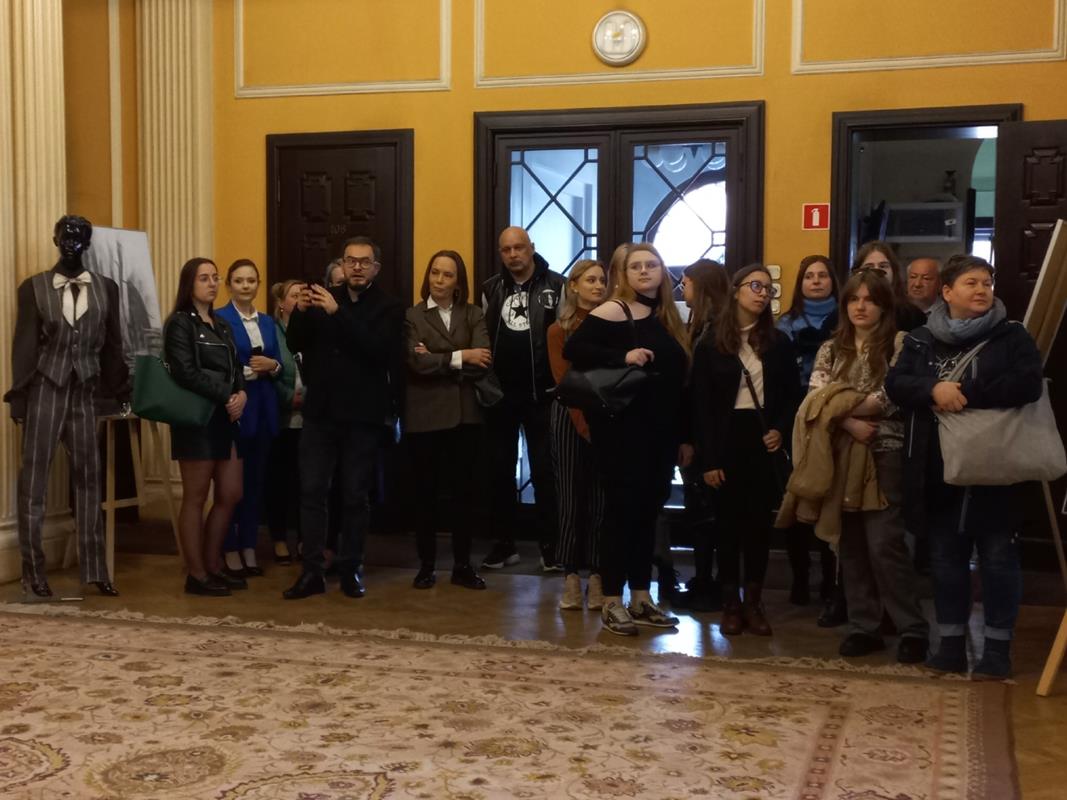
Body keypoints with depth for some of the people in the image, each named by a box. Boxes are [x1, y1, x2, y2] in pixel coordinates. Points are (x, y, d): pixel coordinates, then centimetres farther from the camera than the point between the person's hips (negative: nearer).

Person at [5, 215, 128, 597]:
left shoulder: (106, 287, 6)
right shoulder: (34, 287, 1)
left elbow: (113, 344, 9)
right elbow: (24, 344, -1)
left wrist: (119, 393, 7)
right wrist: (18, 395, -4)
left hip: (86, 390, 2)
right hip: (45, 387, -2)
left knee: (88, 476, 5)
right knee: (35, 475, 1)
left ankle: (95, 568, 10)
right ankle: (33, 569, 7)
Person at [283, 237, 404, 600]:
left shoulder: (389, 309, 0)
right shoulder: (325, 298, 10)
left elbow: (379, 348, -18)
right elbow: (296, 344, 7)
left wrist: (338, 313, -23)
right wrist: (301, 312, -13)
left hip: (362, 415, -3)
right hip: (320, 412, 3)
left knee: (356, 496, 5)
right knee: (311, 491, 0)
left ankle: (350, 570, 16)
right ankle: (312, 571, 6)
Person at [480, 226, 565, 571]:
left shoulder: (556, 286, -3)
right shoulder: (491, 289, 10)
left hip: (541, 394, -4)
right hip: (500, 394, 4)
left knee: (544, 470, 2)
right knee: (500, 470, 9)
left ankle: (550, 546, 10)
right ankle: (505, 543, 19)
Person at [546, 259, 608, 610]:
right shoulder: (559, 330, 2)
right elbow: (564, 381, -5)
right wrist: (583, 424, -15)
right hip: (571, 418, -1)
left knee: (601, 499, 2)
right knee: (571, 497, 2)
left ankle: (597, 576, 8)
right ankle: (571, 576, 8)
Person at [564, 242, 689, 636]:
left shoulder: (669, 318, 14)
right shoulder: (612, 312, -6)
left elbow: (680, 378, 16)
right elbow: (572, 349, -17)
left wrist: (684, 435, 12)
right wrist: (623, 356, -25)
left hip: (661, 431, 7)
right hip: (623, 430, -7)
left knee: (648, 511, 12)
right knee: (623, 509, -3)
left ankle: (641, 597, 22)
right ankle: (612, 602, 5)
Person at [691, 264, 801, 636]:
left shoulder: (779, 343, 9)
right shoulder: (710, 344, 1)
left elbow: (792, 395, 10)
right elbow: (701, 404, -2)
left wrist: (781, 430, -9)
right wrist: (707, 458, -8)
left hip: (764, 440, 2)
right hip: (727, 441, -2)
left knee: (759, 522, 4)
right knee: (729, 522, 2)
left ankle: (754, 602, 12)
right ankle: (730, 604, 10)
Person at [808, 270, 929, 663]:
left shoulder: (899, 343, 1)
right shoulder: (830, 349, 13)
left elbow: (892, 398, -11)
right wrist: (850, 423, -16)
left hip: (884, 453, -5)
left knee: (883, 542, -10)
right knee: (851, 544, 7)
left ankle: (913, 629, 1)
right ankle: (863, 627, 15)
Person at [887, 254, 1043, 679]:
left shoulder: (1011, 336, 0)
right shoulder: (921, 340, 8)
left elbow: (1028, 384, -15)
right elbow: (895, 383, -3)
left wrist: (966, 393, -19)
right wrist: (933, 389, -23)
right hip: (938, 471, 3)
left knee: (998, 557, 4)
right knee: (945, 557, 10)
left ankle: (998, 646, 15)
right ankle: (951, 642, 22)